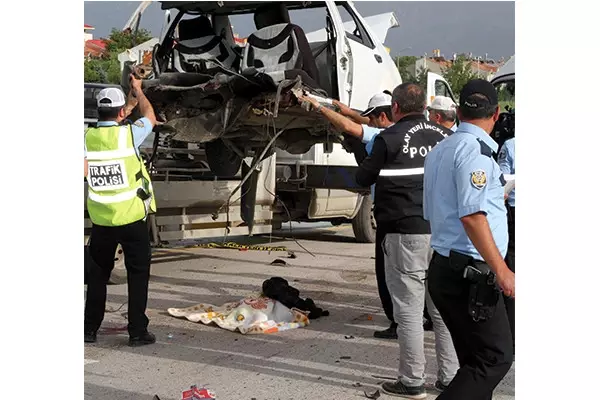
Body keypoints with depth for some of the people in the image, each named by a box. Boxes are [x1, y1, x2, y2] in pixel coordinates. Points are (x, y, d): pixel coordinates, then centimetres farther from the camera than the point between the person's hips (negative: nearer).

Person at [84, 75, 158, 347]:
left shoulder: (87, 138, -4)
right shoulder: (128, 134, -9)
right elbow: (150, 118, 8)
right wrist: (138, 90, 24)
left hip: (101, 219, 4)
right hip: (131, 218, -4)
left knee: (98, 273, 16)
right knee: (137, 273, 6)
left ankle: (90, 329, 21)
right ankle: (137, 332, 7)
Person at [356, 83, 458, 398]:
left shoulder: (390, 139, -7)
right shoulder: (446, 136, 9)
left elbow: (363, 178, 2)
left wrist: (377, 165, 21)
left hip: (406, 233, -5)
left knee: (409, 309, 0)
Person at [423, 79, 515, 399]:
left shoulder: (438, 151, 14)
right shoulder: (476, 149, -13)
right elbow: (472, 215, -23)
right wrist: (500, 269, -21)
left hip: (444, 268, 9)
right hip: (471, 273, -9)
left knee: (475, 360, 15)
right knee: (495, 359, -4)